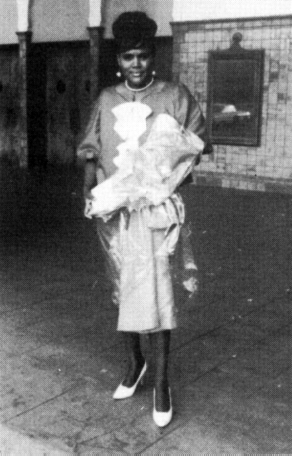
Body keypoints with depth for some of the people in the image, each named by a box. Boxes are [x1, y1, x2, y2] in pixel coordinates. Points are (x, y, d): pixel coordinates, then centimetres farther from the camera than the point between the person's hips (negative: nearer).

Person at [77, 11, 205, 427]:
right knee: (122, 287, 12)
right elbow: (91, 151, 12)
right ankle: (134, 362, 31)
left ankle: (162, 381, 3)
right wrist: (89, 188, -4)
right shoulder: (105, 100, 10)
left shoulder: (175, 97, 0)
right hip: (112, 209, 4)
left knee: (154, 290, -10)